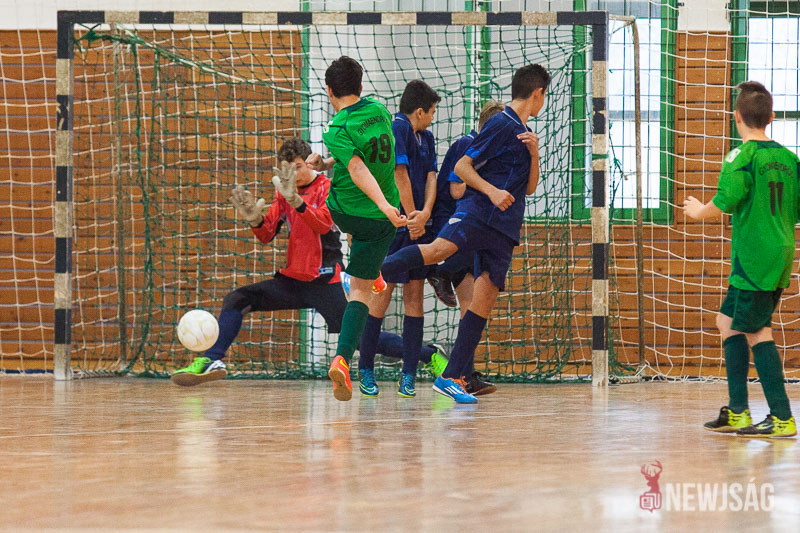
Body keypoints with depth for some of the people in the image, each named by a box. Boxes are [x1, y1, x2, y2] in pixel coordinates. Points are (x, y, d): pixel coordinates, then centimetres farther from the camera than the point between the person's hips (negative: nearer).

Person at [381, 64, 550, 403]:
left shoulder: (526, 134, 24)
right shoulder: (501, 125, -1)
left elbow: (529, 188, 25)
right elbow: (461, 167, -6)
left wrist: (534, 154, 8)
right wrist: (492, 192, -18)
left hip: (504, 228, 7)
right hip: (477, 212, -7)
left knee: (486, 296, -2)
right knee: (439, 249, -33)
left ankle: (452, 377, -2)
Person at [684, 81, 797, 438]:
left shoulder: (743, 156, -11)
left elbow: (726, 201, -21)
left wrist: (699, 211, -2)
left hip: (754, 258, -8)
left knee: (756, 332, -6)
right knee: (728, 320, 18)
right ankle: (737, 413, 19)